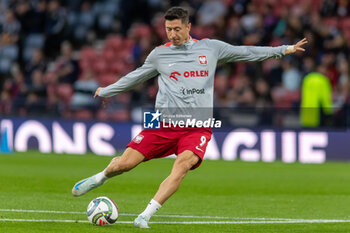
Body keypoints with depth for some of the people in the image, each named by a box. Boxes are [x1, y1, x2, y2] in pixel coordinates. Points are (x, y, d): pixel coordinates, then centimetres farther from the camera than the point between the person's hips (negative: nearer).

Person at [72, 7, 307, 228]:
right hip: (164, 123, 1)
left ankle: (146, 216, -27)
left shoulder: (211, 48, 8)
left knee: (183, 164, -29)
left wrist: (284, 50, 17)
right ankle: (100, 178, 29)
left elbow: (246, 52, 16)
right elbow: (136, 77, 23)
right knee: (125, 163, -6)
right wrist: (106, 91, 31)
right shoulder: (159, 54, 9)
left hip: (198, 126, -1)